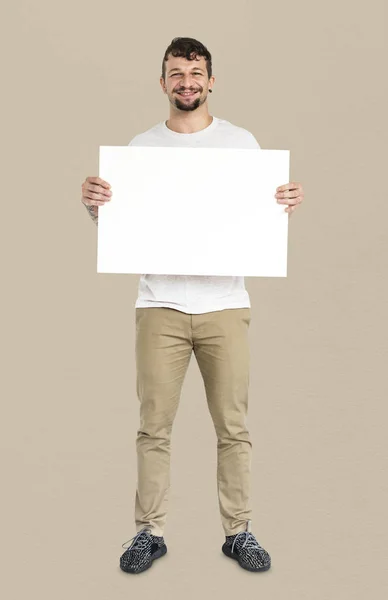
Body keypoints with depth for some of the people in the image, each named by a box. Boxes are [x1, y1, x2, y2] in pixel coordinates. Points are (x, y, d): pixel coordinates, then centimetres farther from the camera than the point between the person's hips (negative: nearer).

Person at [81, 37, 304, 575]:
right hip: (160, 306, 1)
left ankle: (238, 532, 21)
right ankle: (150, 531, 20)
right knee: (154, 426, 6)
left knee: (233, 426, 6)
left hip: (225, 306, 0)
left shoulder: (241, 142, 7)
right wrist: (93, 202, -12)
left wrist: (288, 202, -14)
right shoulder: (141, 146, 9)